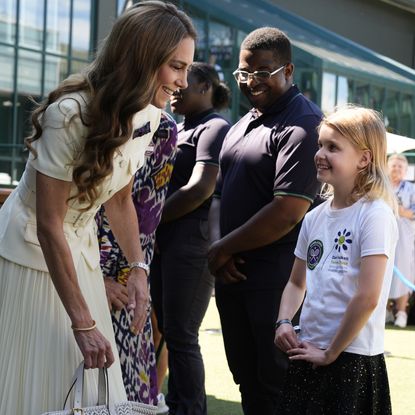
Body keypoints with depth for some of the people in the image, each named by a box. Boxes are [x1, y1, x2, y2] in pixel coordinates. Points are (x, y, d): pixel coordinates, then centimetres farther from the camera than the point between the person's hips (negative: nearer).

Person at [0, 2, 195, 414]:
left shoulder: (148, 116, -5)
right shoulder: (70, 114, -27)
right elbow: (49, 225, -25)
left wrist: (138, 267, -3)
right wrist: (83, 323, -24)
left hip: (81, 253, 7)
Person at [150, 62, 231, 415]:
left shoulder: (214, 128, -7)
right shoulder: (179, 129, 20)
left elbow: (200, 188, -17)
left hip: (191, 239, -9)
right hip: (164, 240, 9)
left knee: (180, 335, -6)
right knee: (168, 330, 11)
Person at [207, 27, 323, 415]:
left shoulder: (302, 125, -14)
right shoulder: (242, 125, 16)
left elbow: (286, 213, -21)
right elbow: (219, 193, 20)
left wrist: (224, 249, -11)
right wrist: (216, 245, 0)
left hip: (276, 277, -9)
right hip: (233, 274, 9)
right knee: (247, 382, 15)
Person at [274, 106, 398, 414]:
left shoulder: (375, 215, -12)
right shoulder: (315, 217, 9)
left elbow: (368, 297, -18)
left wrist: (331, 353, -13)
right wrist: (284, 322, 2)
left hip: (353, 357, -6)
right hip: (309, 354, 6)